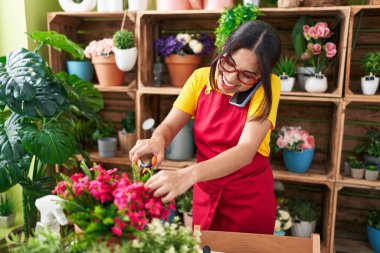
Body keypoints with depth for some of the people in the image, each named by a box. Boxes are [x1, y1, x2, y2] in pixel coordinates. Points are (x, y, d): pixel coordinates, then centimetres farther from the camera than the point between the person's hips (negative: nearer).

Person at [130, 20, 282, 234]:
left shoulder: (267, 87, -19)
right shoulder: (201, 78, -9)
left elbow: (246, 151, -30)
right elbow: (169, 125, -6)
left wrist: (187, 176, -45)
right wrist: (157, 139, -31)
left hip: (250, 198, -2)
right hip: (206, 193, 3)